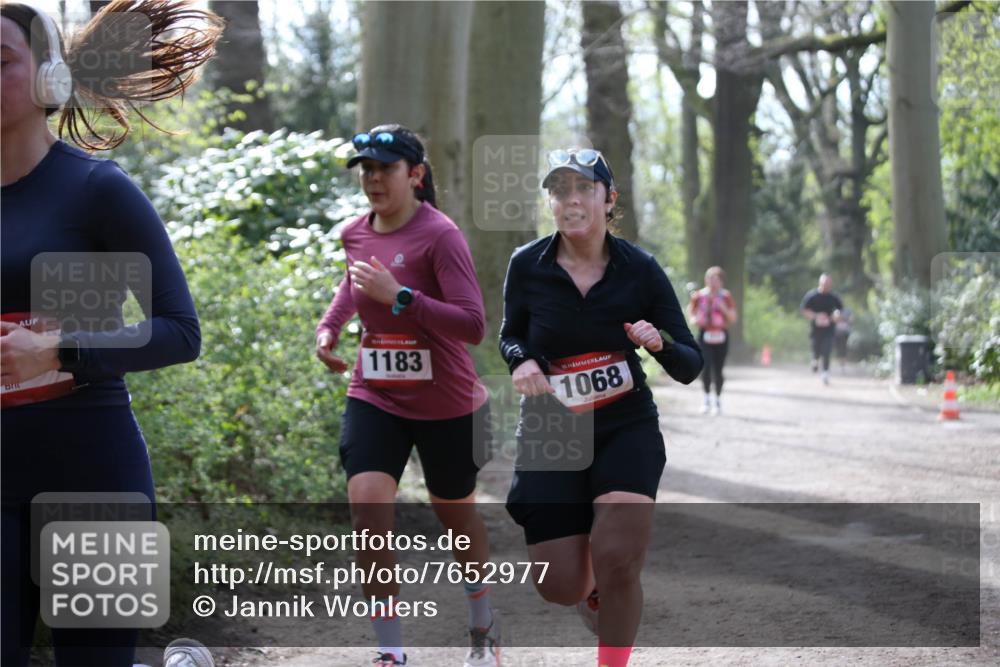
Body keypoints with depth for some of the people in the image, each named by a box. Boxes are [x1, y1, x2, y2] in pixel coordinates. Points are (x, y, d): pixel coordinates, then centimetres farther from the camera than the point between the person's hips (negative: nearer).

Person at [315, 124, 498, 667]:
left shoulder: (440, 235, -17)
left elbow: (473, 326, -25)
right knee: (367, 506, -17)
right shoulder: (355, 234, 2)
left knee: (455, 513, 15)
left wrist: (399, 295, -31)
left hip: (446, 404, -4)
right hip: (374, 398, 4)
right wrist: (329, 325, 9)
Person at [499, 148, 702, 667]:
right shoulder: (527, 266, -8)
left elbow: (689, 368, -6)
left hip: (627, 429, -1)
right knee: (561, 587, -2)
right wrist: (522, 360, -12)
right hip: (551, 433, 1)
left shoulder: (640, 269, -10)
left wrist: (659, 343, -28)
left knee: (616, 561, -21)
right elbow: (510, 336, 11)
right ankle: (592, 593, 38)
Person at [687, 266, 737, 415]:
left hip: (720, 336, 0)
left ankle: (718, 401, 19)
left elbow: (733, 318, 2)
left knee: (718, 370, 0)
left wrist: (724, 308, -16)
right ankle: (707, 398, 7)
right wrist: (692, 318, -1)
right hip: (704, 335, 0)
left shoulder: (726, 296, 0)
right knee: (705, 367, -15)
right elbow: (691, 308, 20)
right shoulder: (699, 296, 1)